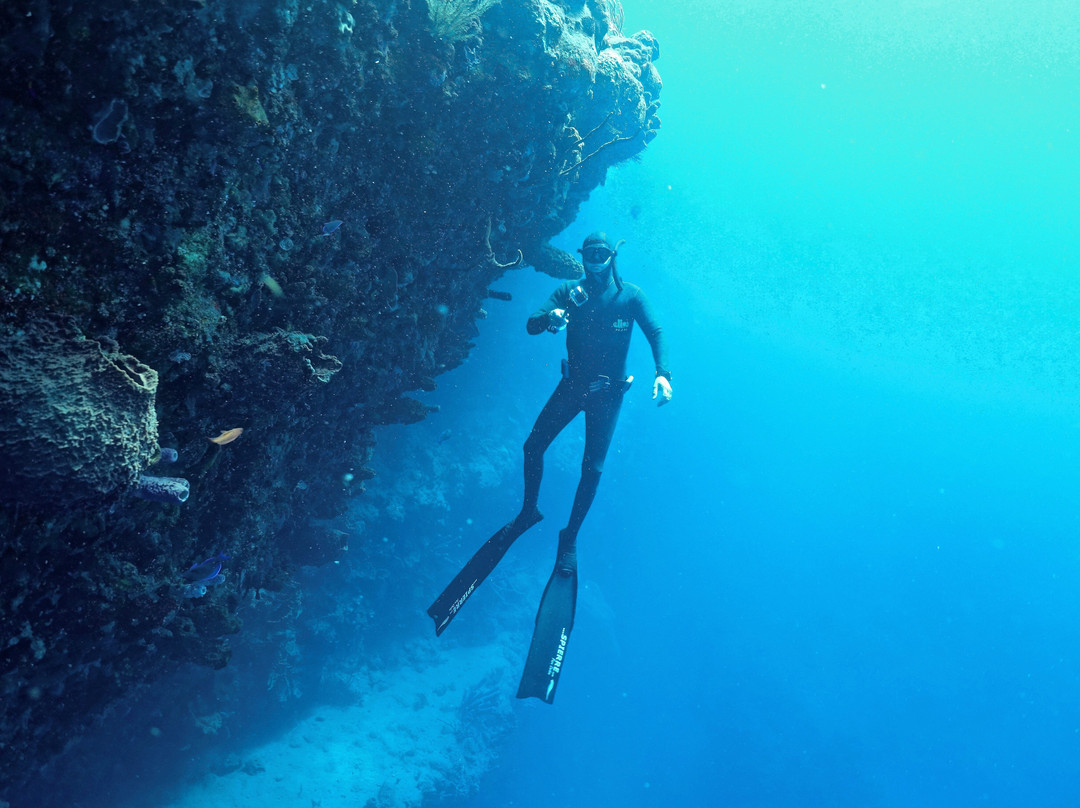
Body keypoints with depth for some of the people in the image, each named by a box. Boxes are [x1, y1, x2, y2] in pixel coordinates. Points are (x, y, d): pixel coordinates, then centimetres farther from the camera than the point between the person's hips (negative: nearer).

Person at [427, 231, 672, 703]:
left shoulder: (630, 297, -7)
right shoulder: (570, 293, -3)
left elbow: (656, 334, -12)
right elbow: (532, 325, -13)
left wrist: (662, 374, -30)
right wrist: (554, 316, -37)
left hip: (607, 392, -2)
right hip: (573, 383, 2)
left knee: (592, 468, -4)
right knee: (533, 445, -4)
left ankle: (569, 540, 9)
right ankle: (530, 511, 22)